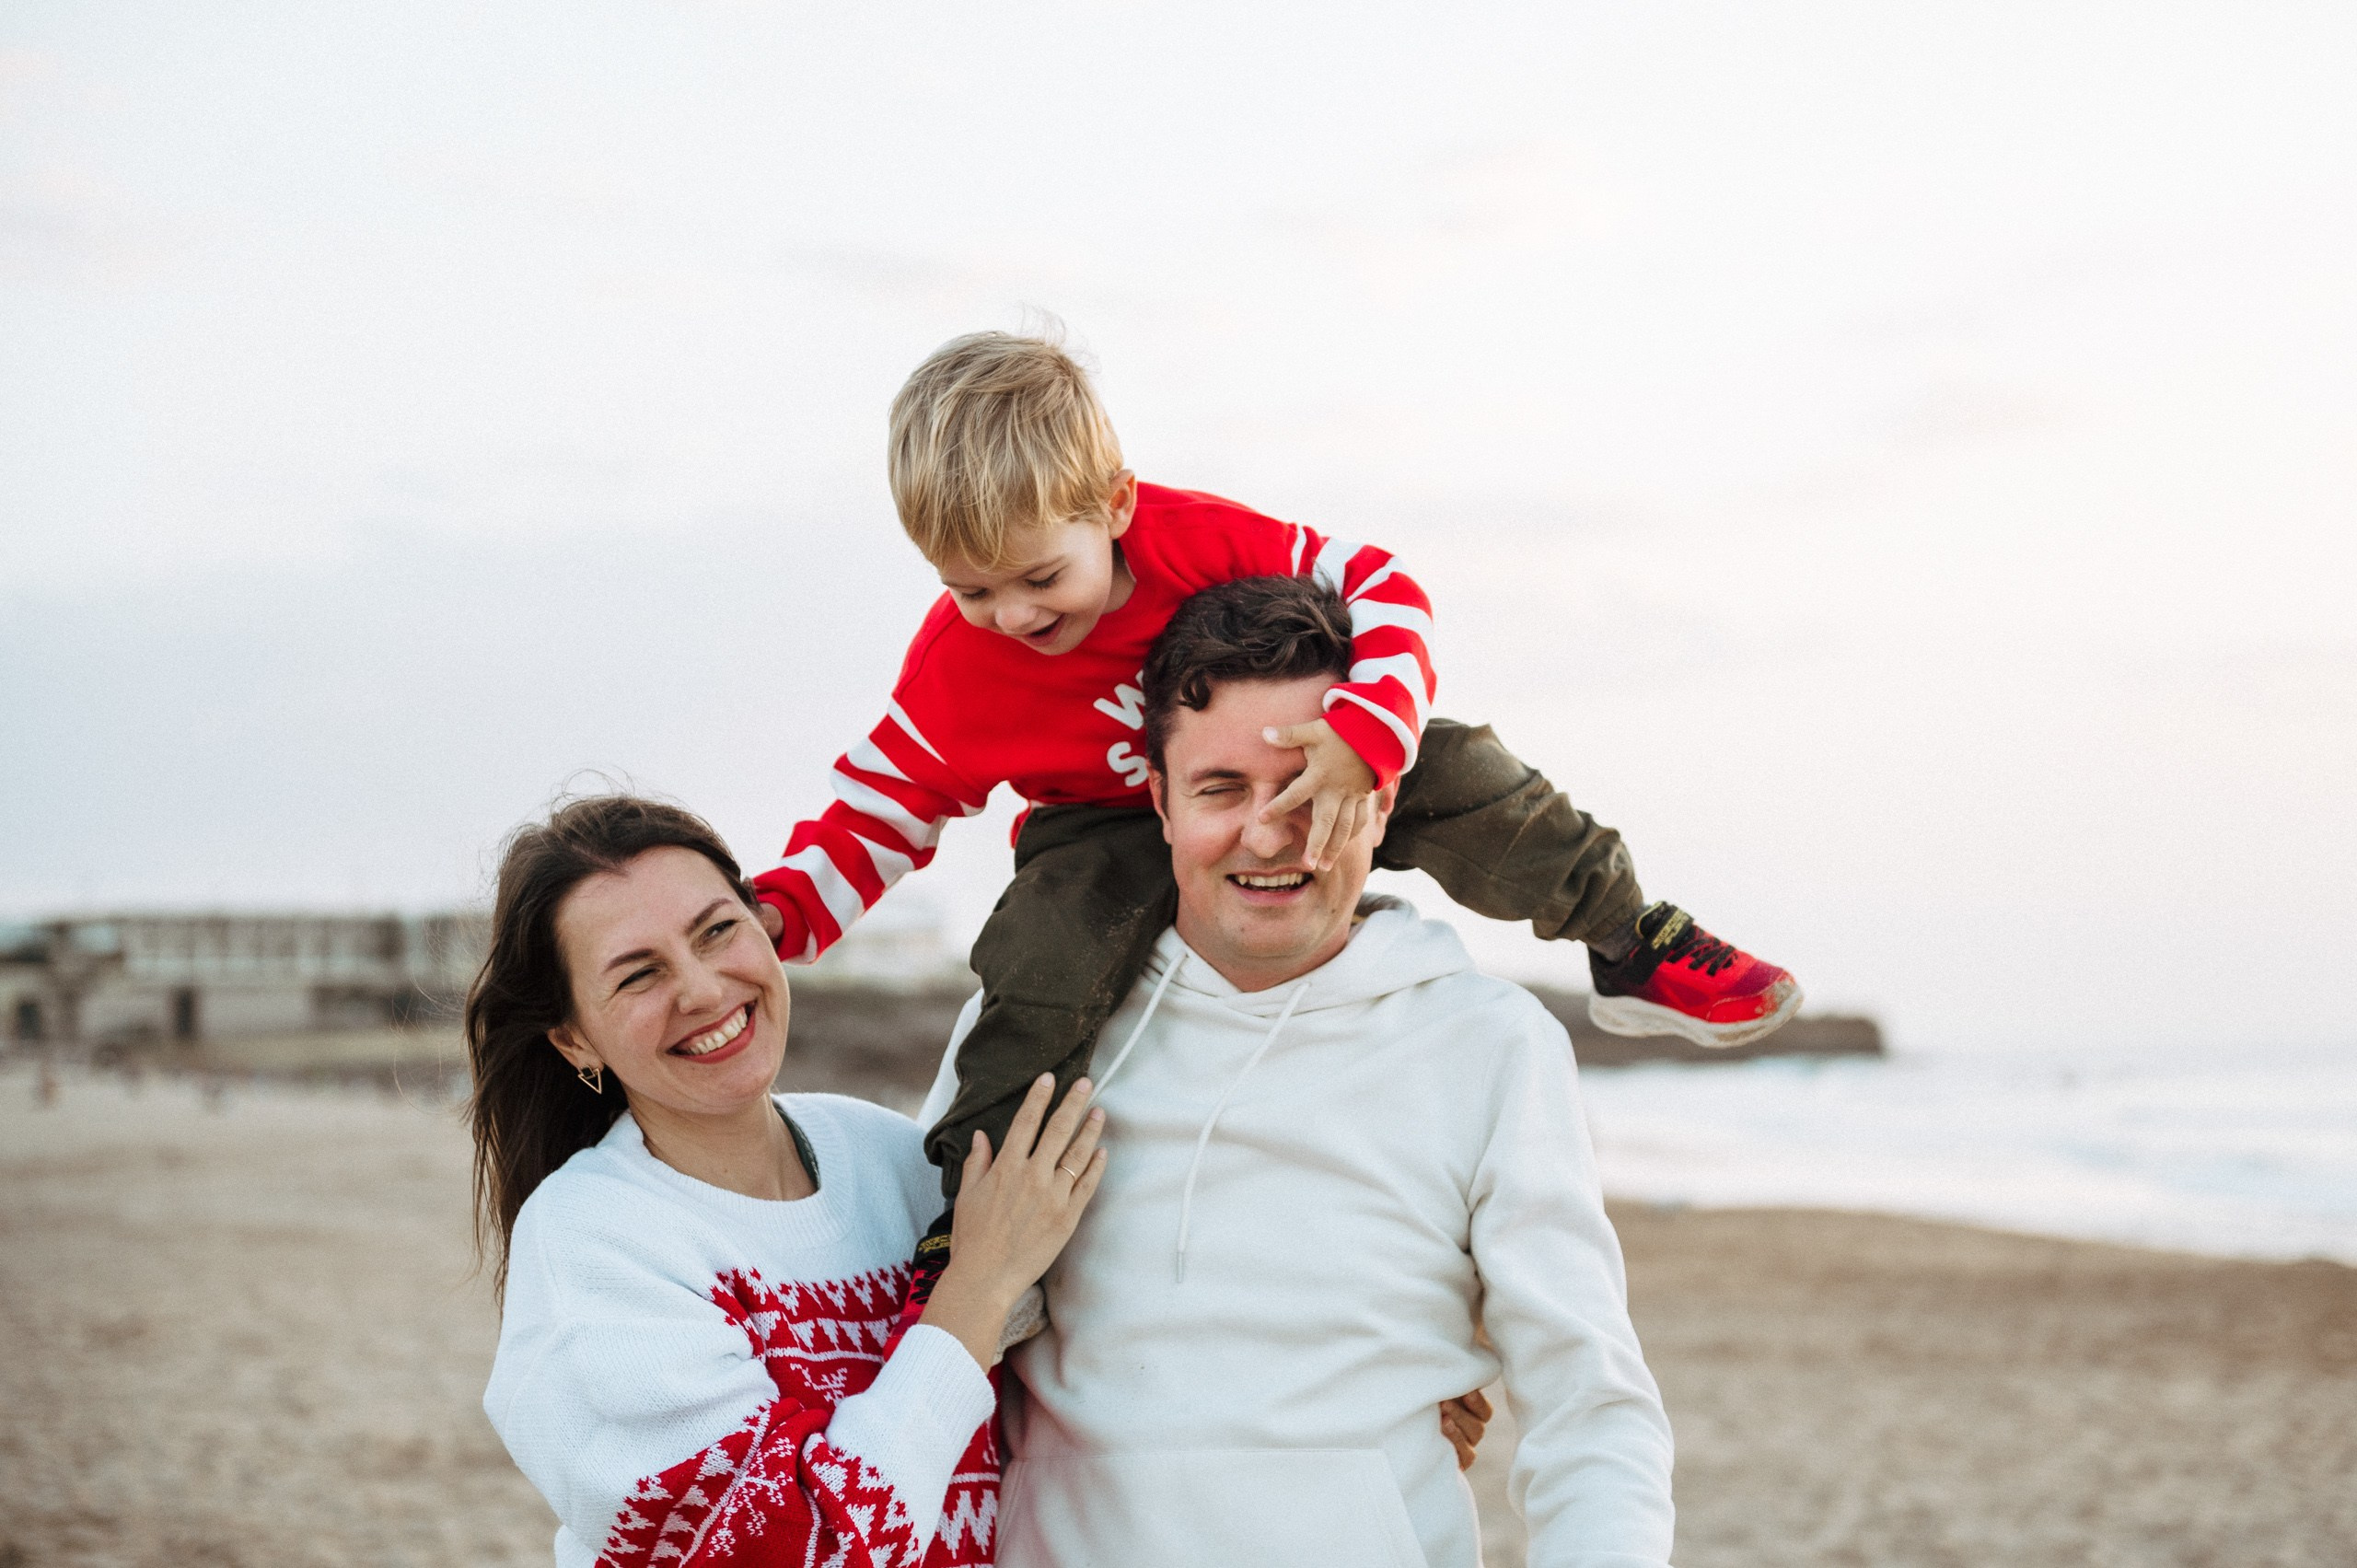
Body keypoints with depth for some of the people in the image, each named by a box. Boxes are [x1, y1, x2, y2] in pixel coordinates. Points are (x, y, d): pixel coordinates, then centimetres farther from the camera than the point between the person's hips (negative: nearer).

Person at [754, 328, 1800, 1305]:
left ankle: (1630, 946, 8)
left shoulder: (1198, 539, -30)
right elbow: (878, 817, -10)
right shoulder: (953, 668, -24)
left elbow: (1378, 590, -28)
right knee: (1039, 967, -31)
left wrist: (1364, 736, -47)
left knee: (1462, 781, -17)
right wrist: (780, 912, -28)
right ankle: (971, 1223, -20)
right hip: (1109, 827, -1)